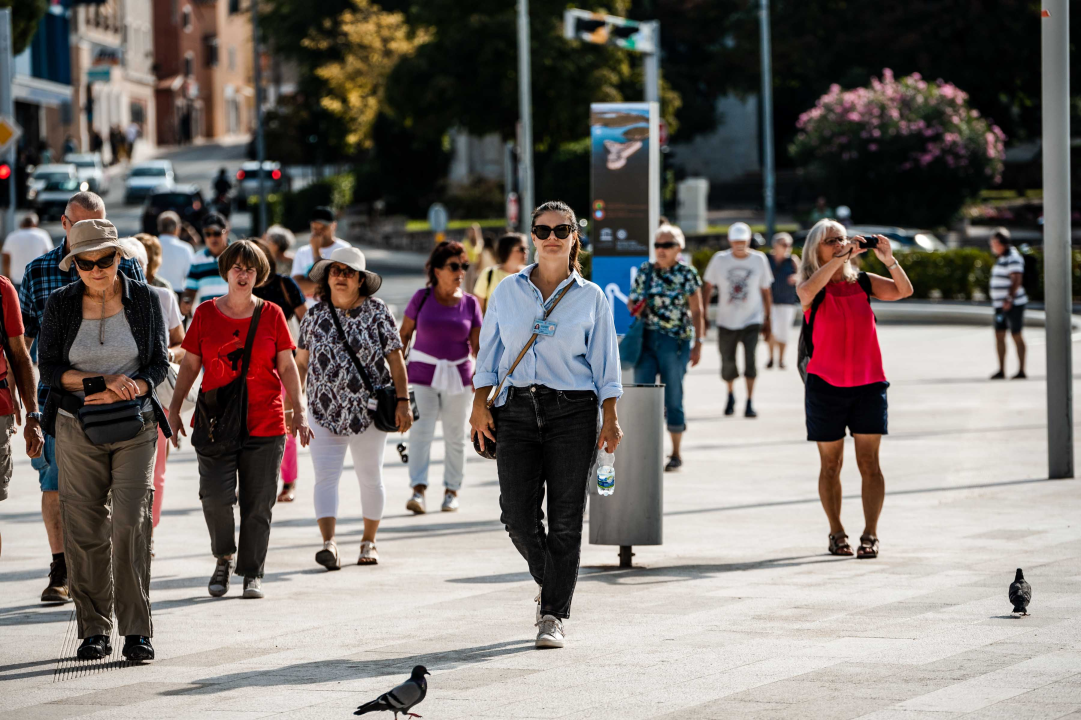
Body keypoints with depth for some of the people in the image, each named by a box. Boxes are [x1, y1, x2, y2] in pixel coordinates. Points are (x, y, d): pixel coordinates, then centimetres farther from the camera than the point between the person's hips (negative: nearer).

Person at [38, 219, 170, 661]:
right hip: (77, 429, 1)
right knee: (85, 529, 0)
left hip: (135, 427, -1)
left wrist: (124, 391, -15)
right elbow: (49, 370, -3)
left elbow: (160, 364, 4)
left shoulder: (143, 299, 1)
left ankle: (137, 630, -8)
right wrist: (102, 381, -16)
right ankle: (94, 629, 11)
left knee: (132, 523, -12)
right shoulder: (61, 304, 0)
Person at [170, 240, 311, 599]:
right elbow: (190, 365, 10)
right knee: (216, 496, -10)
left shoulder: (271, 314, 6)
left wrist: (299, 411, -1)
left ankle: (252, 573, 12)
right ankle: (224, 558, 15)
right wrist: (174, 409, 6)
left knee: (258, 504, 1)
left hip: (265, 424, 0)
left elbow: (287, 367, 7)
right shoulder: (206, 313, 6)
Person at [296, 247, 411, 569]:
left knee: (370, 478, 9)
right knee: (325, 477, -11)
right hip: (325, 410, 1)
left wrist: (403, 401, -8)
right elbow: (301, 362, 10)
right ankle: (329, 543, -20)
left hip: (368, 410, -1)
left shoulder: (377, 311, -1)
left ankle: (368, 541, 23)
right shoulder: (315, 315, 4)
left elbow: (395, 358, -2)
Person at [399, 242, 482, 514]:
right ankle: (418, 491, -16)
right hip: (423, 373, -2)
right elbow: (404, 334, 5)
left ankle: (451, 491, 17)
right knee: (420, 430, -12)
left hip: (458, 375, 2)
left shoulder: (470, 303, 2)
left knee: (455, 435, 7)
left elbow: (478, 344, 2)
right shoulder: (422, 298, -2)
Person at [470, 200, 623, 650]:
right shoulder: (508, 292, 10)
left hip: (573, 411, -1)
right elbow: (489, 352, 12)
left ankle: (553, 616, 4)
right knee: (518, 516, -5)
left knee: (565, 519, -3)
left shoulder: (590, 298, 6)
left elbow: (605, 364, 5)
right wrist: (480, 404, 1)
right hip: (517, 410, 1)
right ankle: (550, 582, 24)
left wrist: (611, 420, -2)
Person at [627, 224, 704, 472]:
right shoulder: (645, 271, 10)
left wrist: (698, 344, -6)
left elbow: (697, 312, -1)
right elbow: (632, 300, 20)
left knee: (673, 397, 2)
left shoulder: (687, 274, -1)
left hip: (675, 340, -4)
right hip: (646, 339, 4)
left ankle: (676, 454, 12)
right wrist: (633, 306, -4)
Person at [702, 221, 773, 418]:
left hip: (752, 321, -1)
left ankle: (750, 403, -11)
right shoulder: (719, 260, -1)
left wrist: (767, 321, 9)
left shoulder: (759, 260, 0)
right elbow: (708, 288, 6)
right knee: (727, 363, 6)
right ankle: (731, 396, 34)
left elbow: (765, 292, 8)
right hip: (726, 321, 1)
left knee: (750, 359, -17)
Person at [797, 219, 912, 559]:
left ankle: (870, 535, -2)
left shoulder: (863, 283, 6)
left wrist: (889, 260, -18)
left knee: (869, 463, -3)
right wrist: (841, 258, -26)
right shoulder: (812, 288, 0)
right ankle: (836, 533, 16)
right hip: (825, 386, -1)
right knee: (831, 464, 6)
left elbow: (904, 291, -4)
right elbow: (808, 291, -25)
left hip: (868, 384, 1)